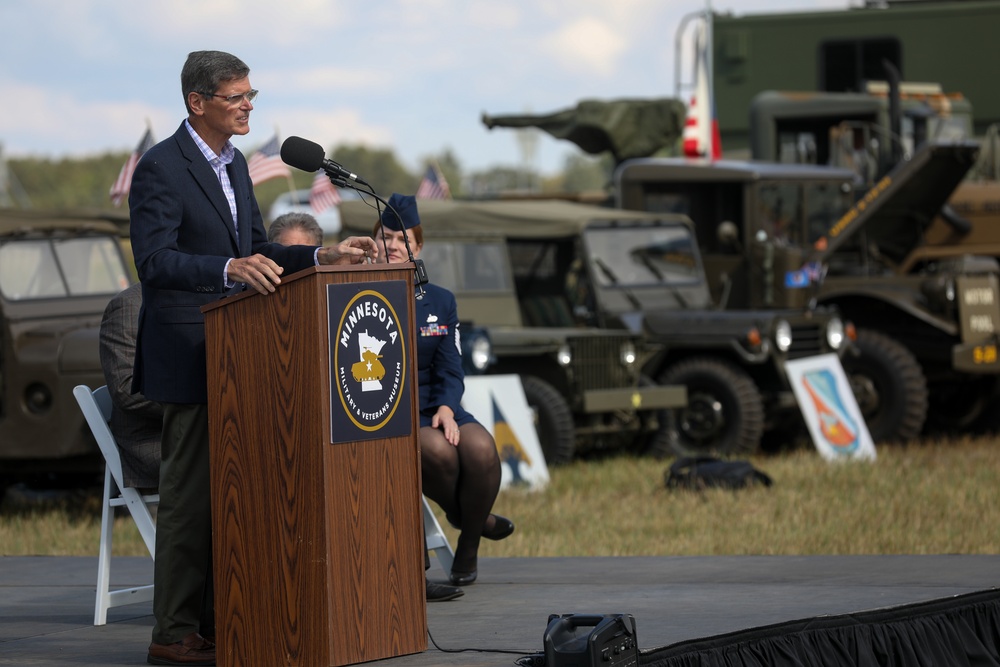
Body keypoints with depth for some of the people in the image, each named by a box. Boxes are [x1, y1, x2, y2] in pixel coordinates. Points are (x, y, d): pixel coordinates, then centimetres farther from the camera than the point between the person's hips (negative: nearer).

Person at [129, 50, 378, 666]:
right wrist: (229, 269, -37)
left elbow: (257, 253, 19)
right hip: (187, 354, -9)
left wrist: (321, 258, 5)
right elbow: (154, 260, -23)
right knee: (190, 493, -6)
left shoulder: (233, 164, 14)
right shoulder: (161, 168, -13)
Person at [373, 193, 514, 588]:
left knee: (480, 448, -28)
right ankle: (459, 514, -1)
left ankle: (469, 544, -5)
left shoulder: (441, 302, 15)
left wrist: (446, 409, -12)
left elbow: (450, 371, 8)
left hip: (436, 408, 4)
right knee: (436, 449, -34)